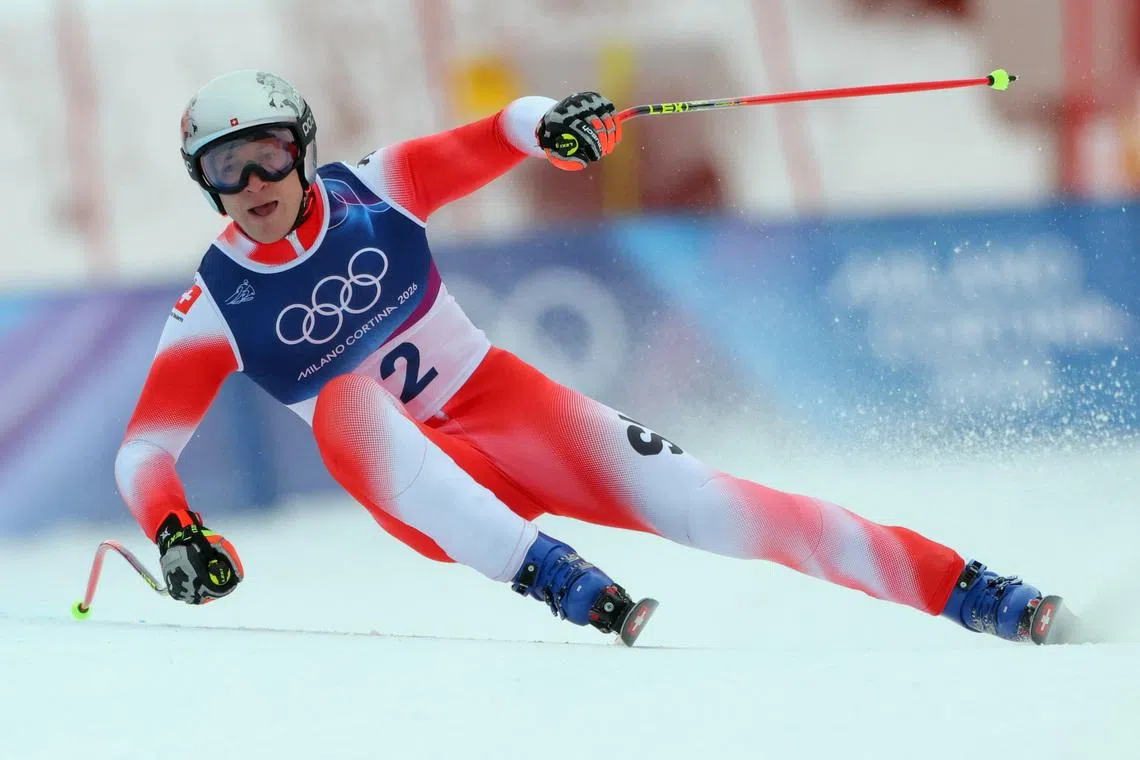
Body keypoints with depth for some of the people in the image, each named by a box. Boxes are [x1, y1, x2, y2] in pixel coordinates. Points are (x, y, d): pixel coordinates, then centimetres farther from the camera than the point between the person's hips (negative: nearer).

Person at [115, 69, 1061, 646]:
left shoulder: (370, 193, -7)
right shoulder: (215, 307, -7)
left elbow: (489, 143, -8)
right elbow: (144, 446, -8)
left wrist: (551, 125, -32)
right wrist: (174, 533, -28)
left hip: (496, 404, 1)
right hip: (412, 483, 0)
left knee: (676, 495, -19)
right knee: (347, 399, -34)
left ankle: (965, 587, -17)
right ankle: (545, 571, -42)